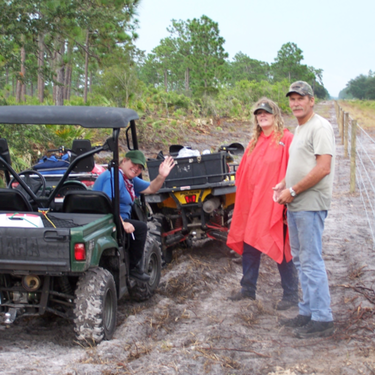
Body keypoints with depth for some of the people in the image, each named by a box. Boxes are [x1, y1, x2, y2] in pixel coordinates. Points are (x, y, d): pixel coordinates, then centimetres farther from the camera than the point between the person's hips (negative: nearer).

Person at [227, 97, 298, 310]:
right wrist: (243, 197, 10)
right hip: (253, 204, 7)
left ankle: (291, 296, 12)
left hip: (275, 206, -7)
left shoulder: (287, 140, -8)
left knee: (281, 251, 0)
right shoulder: (255, 142, 15)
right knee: (249, 247, 14)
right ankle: (248, 289, 28)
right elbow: (244, 172, 17)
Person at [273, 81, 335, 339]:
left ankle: (322, 319, -1)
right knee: (301, 260, 14)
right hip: (296, 204, 10)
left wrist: (293, 191, -17)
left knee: (312, 261, -8)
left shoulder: (320, 127, -12)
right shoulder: (299, 129, 19)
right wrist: (284, 184, 10)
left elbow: (323, 168, -21)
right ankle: (308, 312, 23)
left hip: (311, 204, -10)